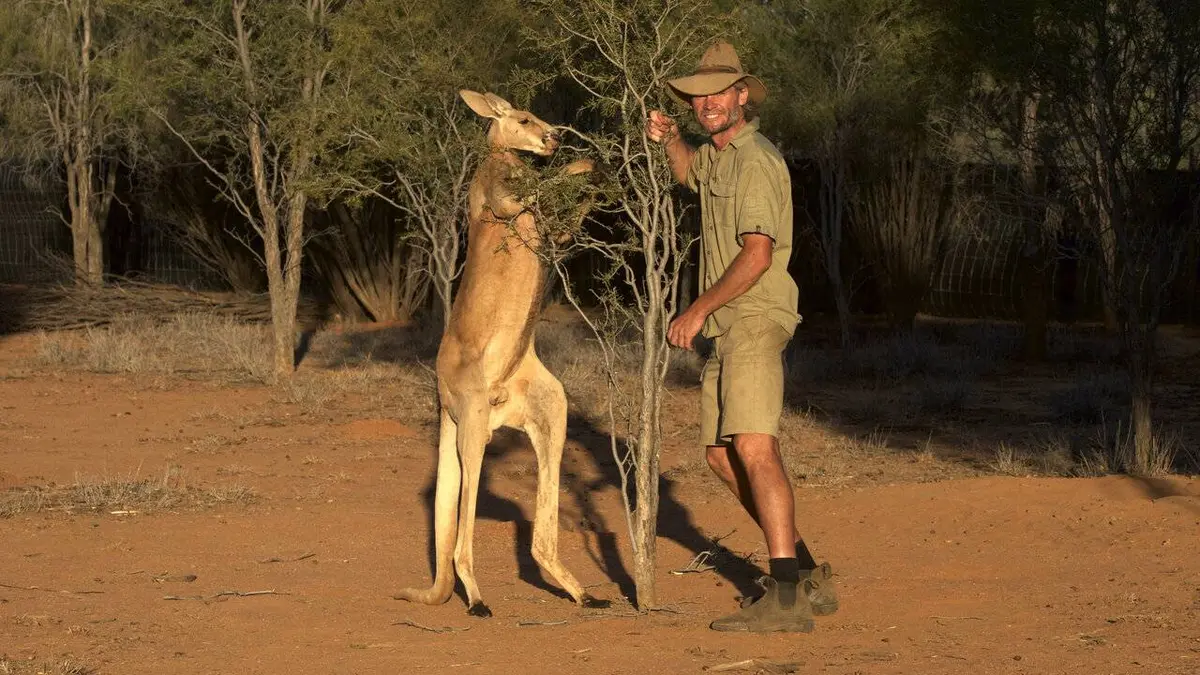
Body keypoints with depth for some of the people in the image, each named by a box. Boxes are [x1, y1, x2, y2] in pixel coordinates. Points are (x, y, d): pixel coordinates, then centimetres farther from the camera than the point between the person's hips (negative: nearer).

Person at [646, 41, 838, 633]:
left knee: (754, 447, -23)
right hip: (726, 327, 11)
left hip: (756, 318, -11)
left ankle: (787, 597, -32)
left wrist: (698, 310, -17)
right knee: (721, 454, 13)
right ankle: (806, 574, 18)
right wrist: (670, 139, 21)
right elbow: (690, 172, 43)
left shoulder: (756, 161, -13)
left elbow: (757, 255, -22)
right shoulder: (718, 154, 18)